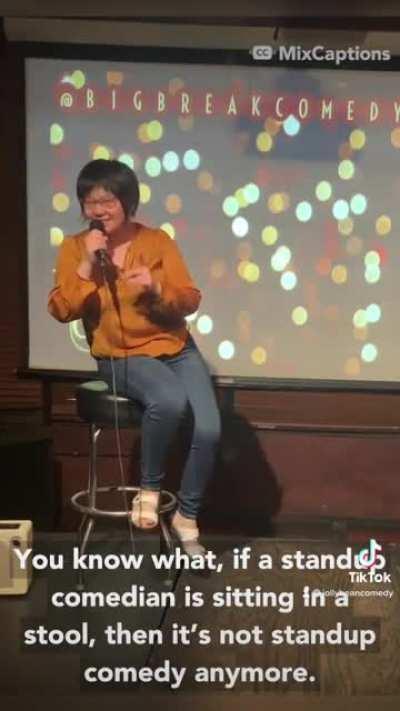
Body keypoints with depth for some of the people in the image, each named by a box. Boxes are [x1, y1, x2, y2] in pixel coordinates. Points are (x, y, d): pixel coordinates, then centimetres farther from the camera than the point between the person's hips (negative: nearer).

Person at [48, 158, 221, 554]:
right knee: (170, 400, -35)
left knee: (209, 429, -18)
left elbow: (191, 301, 0)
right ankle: (149, 489, -9)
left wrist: (157, 289, -19)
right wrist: (87, 265, -16)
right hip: (122, 356, -2)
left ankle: (186, 517, 6)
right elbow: (61, 311, -6)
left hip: (176, 349, 3)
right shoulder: (74, 247, 3)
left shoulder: (158, 241, 4)